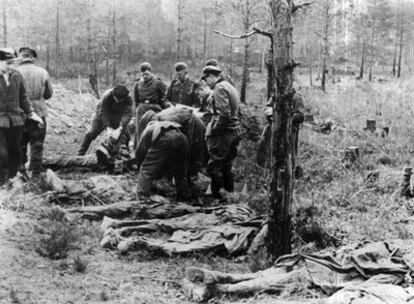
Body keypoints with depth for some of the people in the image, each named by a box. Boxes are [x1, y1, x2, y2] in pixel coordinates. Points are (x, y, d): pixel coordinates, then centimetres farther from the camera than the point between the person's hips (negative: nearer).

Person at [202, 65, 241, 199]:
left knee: (214, 167, -4)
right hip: (235, 132, 10)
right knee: (226, 167, 18)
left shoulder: (219, 88, -12)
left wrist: (214, 130, -16)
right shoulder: (230, 87, 18)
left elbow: (224, 114, -22)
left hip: (223, 133, -10)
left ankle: (216, 195, -2)